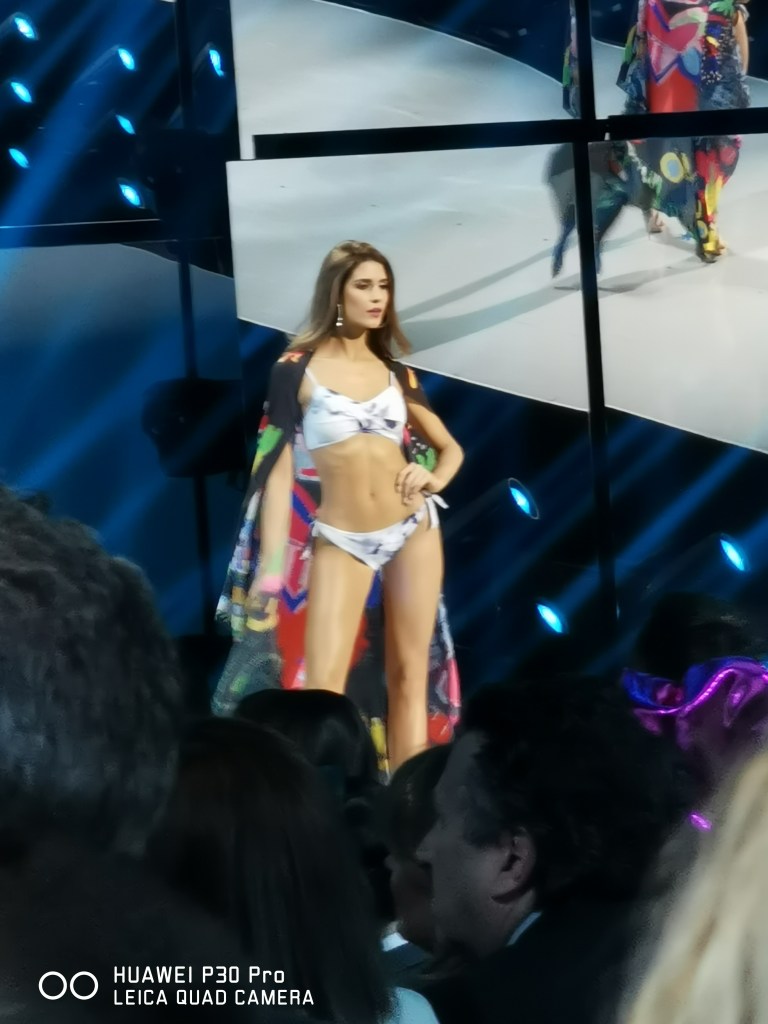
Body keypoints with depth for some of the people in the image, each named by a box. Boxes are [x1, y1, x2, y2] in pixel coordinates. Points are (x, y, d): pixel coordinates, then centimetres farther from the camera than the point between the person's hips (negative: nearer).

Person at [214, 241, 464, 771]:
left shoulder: (395, 373, 9)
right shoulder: (297, 369, -2)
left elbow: (451, 448, 20)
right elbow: (277, 470, -5)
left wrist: (433, 479, -4)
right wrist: (272, 569, -11)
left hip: (414, 529, 4)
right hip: (341, 541, -4)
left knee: (410, 678, 3)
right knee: (322, 690, -13)